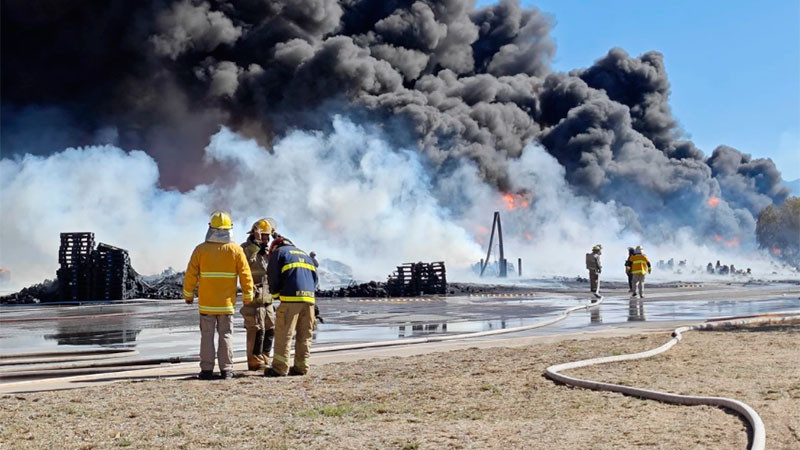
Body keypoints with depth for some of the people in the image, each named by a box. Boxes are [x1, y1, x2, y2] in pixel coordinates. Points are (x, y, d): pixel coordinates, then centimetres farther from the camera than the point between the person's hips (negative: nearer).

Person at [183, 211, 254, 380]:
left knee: (207, 336, 7)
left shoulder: (200, 249, -3)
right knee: (226, 336, 7)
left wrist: (188, 295, 14)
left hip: (206, 303, 0)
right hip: (227, 303, 0)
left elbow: (191, 275, 0)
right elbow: (245, 275, 0)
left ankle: (207, 370, 6)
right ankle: (226, 370, 6)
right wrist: (247, 297, 12)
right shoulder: (236, 250, -3)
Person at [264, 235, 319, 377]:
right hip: (309, 298, 6)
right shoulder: (305, 255, 29)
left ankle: (280, 367, -7)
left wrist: (275, 294, 15)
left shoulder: (278, 252, 11)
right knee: (304, 335, 9)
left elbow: (273, 277, 2)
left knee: (283, 334, -4)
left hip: (291, 297, -6)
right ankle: (301, 367, 10)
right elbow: (315, 277, 21)